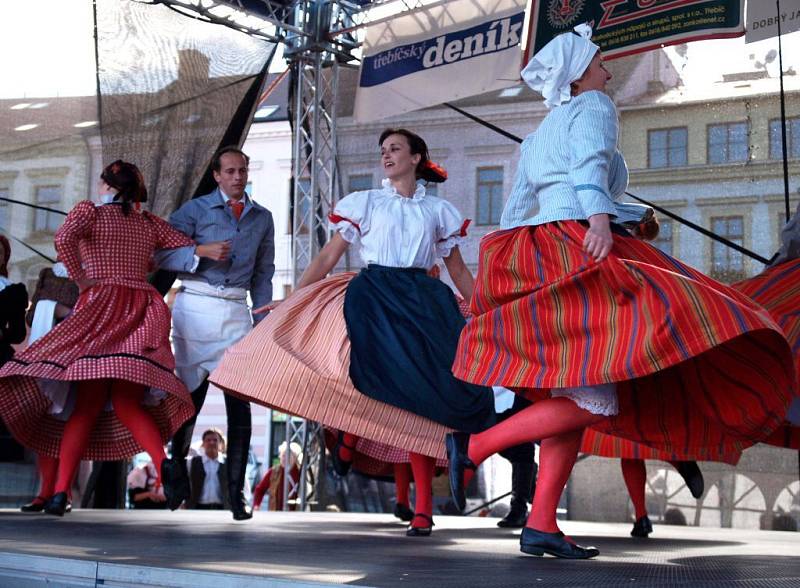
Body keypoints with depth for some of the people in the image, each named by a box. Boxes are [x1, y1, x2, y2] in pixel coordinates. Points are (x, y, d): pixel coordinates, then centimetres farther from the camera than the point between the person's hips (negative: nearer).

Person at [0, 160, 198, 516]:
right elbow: (189, 248, 16)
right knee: (128, 404, -1)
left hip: (99, 307, -3)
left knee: (85, 406, -1)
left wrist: (80, 277, -2)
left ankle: (60, 491, -11)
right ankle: (162, 464, -29)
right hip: (140, 313, 3)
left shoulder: (89, 210, 6)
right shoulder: (150, 223, 18)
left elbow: (64, 238, -13)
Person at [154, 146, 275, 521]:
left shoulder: (262, 218, 16)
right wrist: (201, 254, -16)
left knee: (240, 402, -6)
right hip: (195, 307, -2)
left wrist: (263, 324, 11)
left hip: (235, 313, 2)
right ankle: (178, 462, 28)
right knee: (190, 393, 4)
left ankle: (236, 491, -3)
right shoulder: (195, 210, 4)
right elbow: (161, 254, -3)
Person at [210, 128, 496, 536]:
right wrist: (291, 299, 1)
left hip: (423, 303, 1)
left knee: (420, 395, -10)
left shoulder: (438, 210, 16)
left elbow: (458, 271, 19)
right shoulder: (366, 202, 14)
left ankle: (423, 505, -7)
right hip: (373, 297, -1)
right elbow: (328, 256, 10)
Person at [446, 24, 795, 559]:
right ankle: (477, 445, -22)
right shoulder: (593, 106, 7)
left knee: (581, 396, 2)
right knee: (595, 396, -17)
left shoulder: (538, 136, 30)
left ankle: (541, 524, -7)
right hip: (577, 245, -9)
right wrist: (599, 218, -30)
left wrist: (510, 279, 24)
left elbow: (515, 208, 25)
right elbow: (589, 163, -14)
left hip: (535, 252, 9)